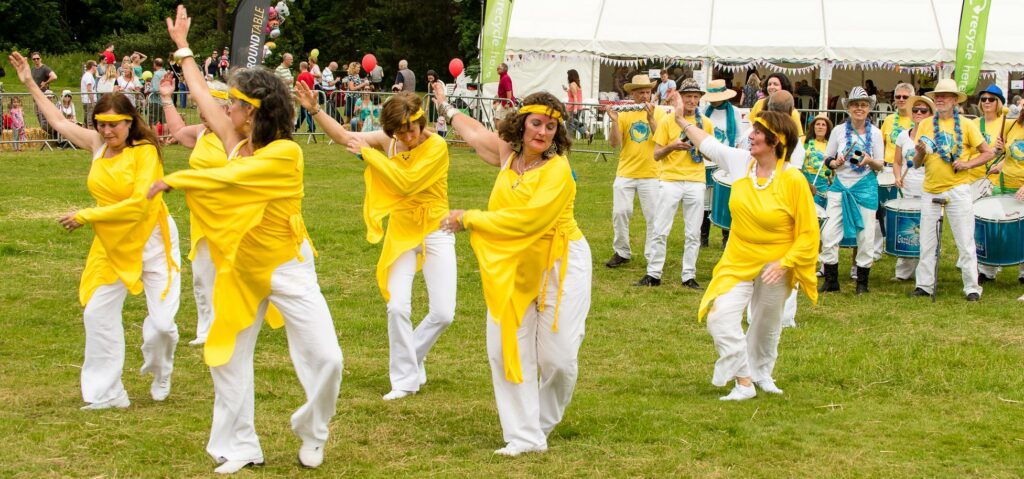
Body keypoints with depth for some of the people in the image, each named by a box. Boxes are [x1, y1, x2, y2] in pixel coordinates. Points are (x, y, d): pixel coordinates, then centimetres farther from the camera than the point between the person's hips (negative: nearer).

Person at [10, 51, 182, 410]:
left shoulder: (145, 151, -17)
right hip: (111, 244, 6)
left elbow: (139, 204, -26)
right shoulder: (98, 144, 0)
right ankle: (106, 393, 10)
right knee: (97, 314, 0)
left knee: (161, 322, -8)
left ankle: (159, 377, 24)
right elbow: (58, 121, 16)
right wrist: (30, 84, 19)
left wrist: (86, 216, -21)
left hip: (151, 241, -6)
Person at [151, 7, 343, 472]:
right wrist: (183, 47, 23)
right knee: (227, 357, 7)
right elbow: (202, 97, 14)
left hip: (288, 268, -6)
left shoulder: (285, 153, -18)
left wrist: (171, 180, -17)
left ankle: (311, 432, 15)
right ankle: (240, 447, 19)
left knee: (325, 357, -10)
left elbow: (228, 178, -26)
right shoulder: (238, 144, 1)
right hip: (242, 269, 7)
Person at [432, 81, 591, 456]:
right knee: (506, 350, -2)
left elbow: (527, 219, -25)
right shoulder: (510, 154, 4)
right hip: (514, 268, 6)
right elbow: (476, 133, 25)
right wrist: (446, 108, 42)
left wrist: (468, 219, -17)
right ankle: (524, 437, 4)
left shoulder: (557, 169, -16)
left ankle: (542, 423, 23)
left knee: (556, 358, -5)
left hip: (558, 265, -6)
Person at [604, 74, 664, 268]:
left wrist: (650, 118, -25)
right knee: (620, 212, 1)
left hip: (650, 173, -1)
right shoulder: (624, 114, 3)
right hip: (625, 172, 1)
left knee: (653, 216, -1)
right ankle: (622, 252, 15)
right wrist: (614, 121, -18)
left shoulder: (658, 112, 0)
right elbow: (615, 143, -4)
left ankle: (652, 256, 9)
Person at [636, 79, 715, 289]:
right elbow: (656, 155, 1)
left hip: (696, 182, 2)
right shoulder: (667, 121, 2)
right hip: (670, 180, -2)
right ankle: (653, 274, 5)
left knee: (693, 233, 3)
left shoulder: (706, 123, 8)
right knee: (660, 230, -2)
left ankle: (689, 276, 10)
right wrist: (672, 147, -18)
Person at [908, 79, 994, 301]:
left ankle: (972, 287, 4)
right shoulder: (925, 125, 8)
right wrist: (920, 152, -13)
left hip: (957, 189, -3)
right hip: (930, 190, 3)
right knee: (927, 242, 6)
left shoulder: (966, 125, 1)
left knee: (965, 242, -1)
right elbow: (917, 162, 9)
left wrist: (967, 164, -13)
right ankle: (925, 284, 14)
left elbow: (988, 153, 3)